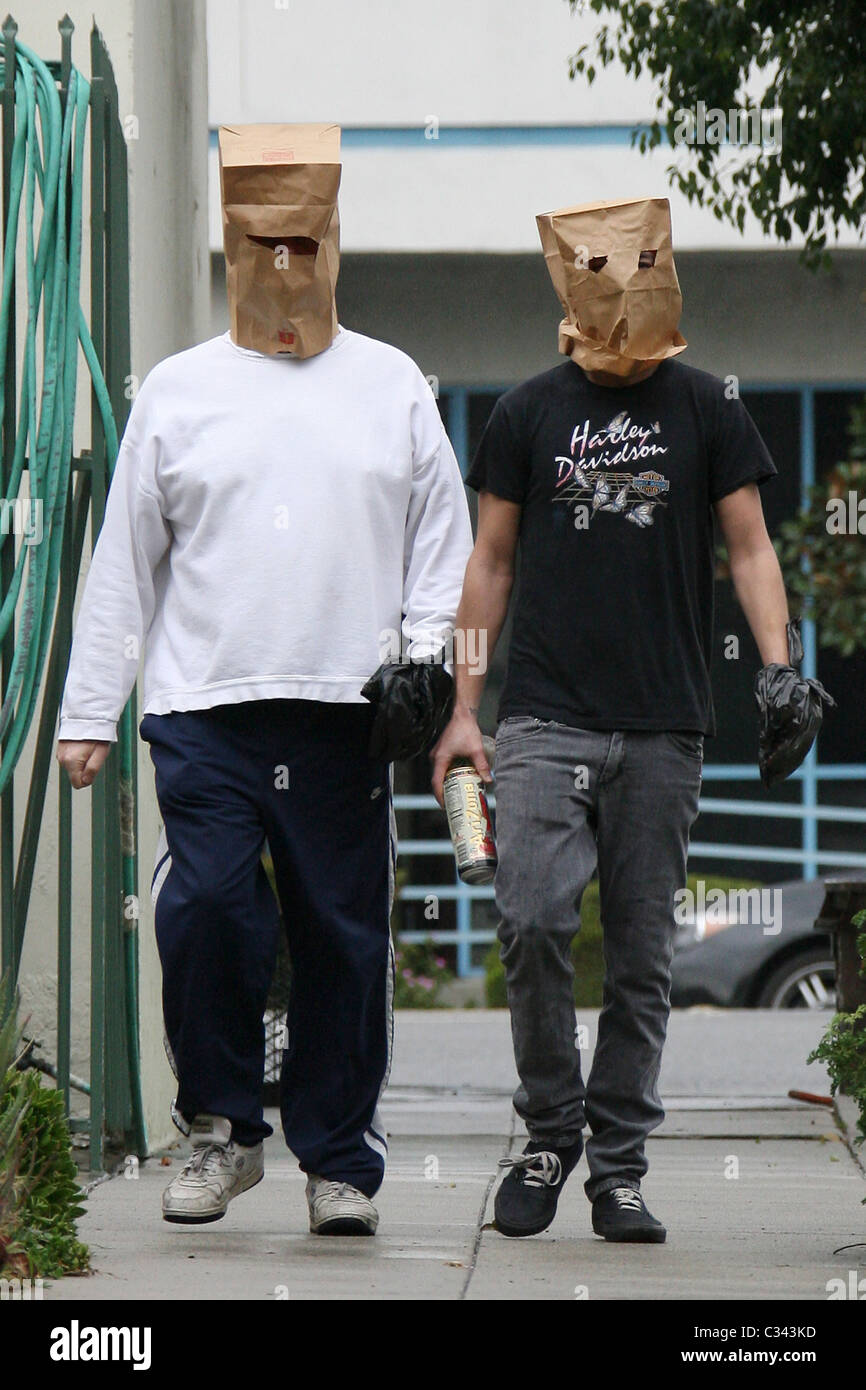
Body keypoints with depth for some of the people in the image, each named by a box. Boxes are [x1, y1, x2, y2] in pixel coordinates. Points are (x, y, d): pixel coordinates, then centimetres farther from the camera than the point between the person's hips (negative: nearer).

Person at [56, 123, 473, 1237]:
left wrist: (424, 651, -1)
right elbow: (123, 564, 12)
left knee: (343, 938, 0)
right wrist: (89, 712, 8)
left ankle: (341, 1162, 11)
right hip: (204, 711, 0)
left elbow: (446, 546, 16)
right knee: (204, 912, -14)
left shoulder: (393, 386, 12)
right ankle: (222, 1127, 4)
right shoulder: (177, 391, 11)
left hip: (346, 716, 0)